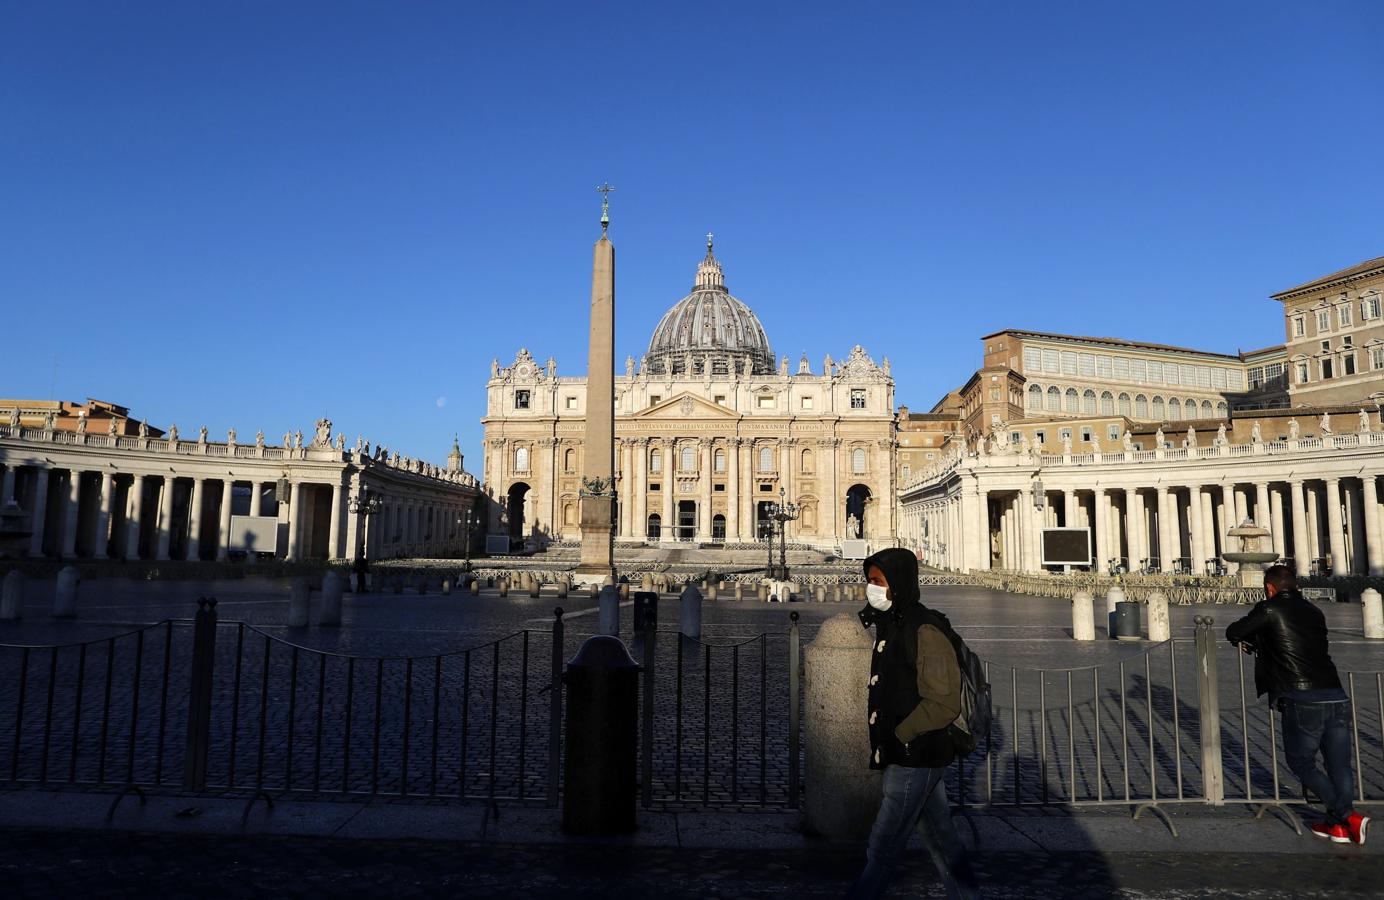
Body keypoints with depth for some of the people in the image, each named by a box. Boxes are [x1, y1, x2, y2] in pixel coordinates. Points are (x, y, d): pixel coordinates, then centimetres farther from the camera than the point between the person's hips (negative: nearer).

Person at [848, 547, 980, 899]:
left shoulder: (925, 630, -19)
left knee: (881, 853, 0)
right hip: (914, 758, 9)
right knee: (942, 842, 17)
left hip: (913, 759, -9)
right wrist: (883, 743, 10)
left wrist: (898, 735, -15)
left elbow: (944, 704, -21)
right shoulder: (892, 626, 9)